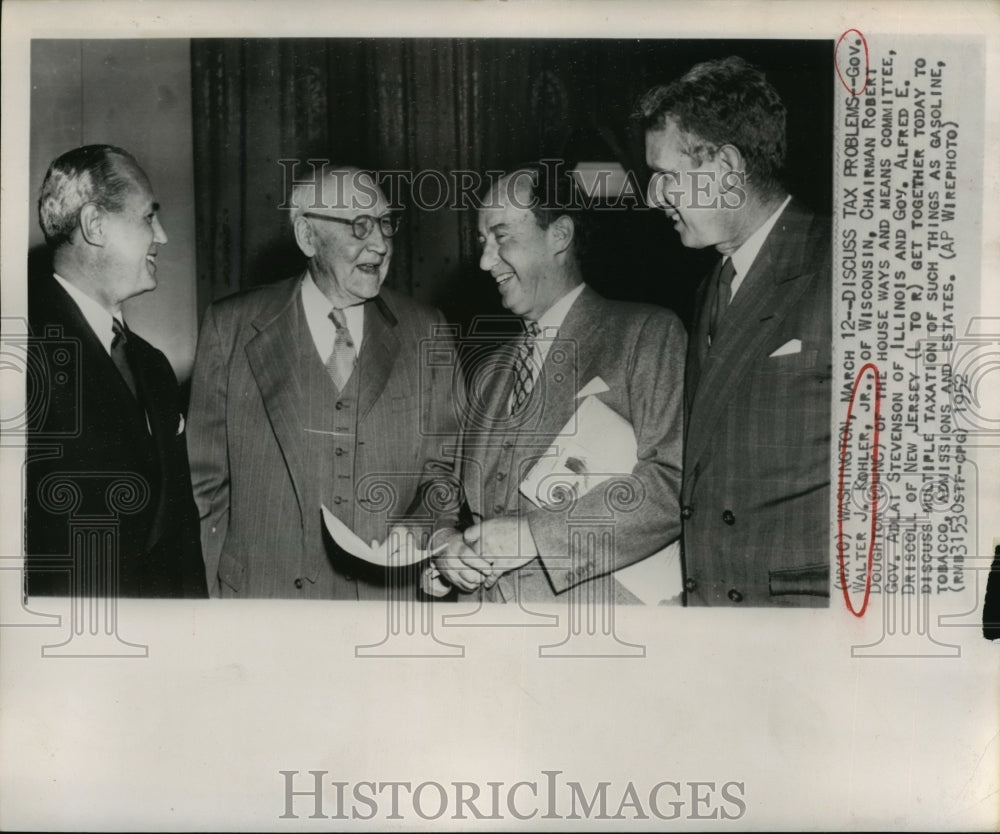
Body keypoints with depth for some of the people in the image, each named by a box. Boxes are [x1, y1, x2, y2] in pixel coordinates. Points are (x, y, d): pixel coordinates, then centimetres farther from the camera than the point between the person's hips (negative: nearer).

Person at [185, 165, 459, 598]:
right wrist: (209, 597, -4)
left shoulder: (425, 332, 2)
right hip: (261, 594, -1)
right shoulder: (230, 327, -2)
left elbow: (441, 469, 6)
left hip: (390, 596, 2)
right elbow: (205, 480, 0)